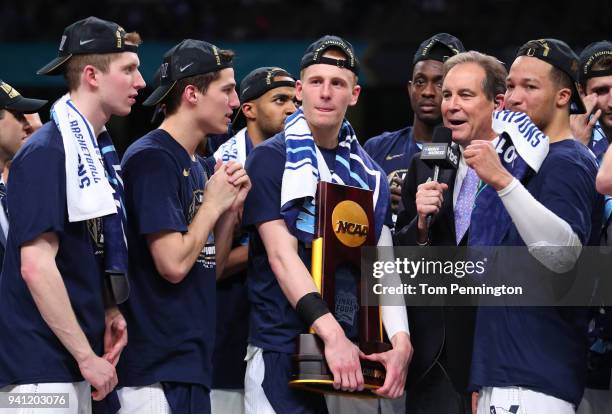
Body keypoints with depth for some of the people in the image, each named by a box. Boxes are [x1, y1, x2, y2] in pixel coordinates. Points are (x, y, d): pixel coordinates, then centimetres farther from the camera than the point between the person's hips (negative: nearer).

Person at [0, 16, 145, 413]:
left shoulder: (99, 149, 13)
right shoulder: (46, 152, -14)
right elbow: (36, 266, -20)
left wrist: (110, 312, 6)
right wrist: (87, 356, -18)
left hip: (77, 363, 9)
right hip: (42, 368, -9)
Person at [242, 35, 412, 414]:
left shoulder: (369, 174, 12)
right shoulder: (271, 159, -3)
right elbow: (282, 255, -13)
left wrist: (401, 341, -11)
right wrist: (332, 334, -24)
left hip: (352, 350, 5)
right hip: (282, 351, -4)